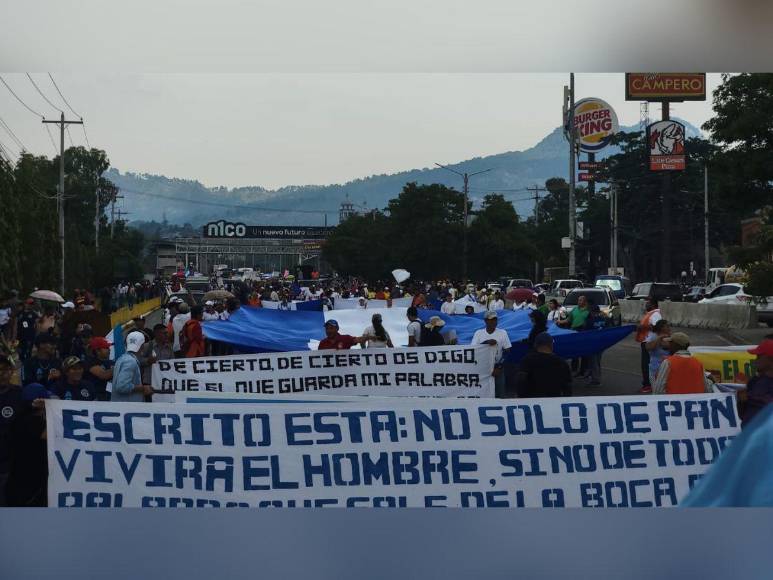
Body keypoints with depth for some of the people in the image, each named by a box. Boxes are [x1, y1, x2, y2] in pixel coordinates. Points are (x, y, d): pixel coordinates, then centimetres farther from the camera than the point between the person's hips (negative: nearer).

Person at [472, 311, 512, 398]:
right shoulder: (478, 333, 3)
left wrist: (499, 367, -8)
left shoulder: (502, 333, 1)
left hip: (498, 368, 0)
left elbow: (506, 351, 0)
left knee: (500, 394, -1)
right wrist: (486, 342, -22)